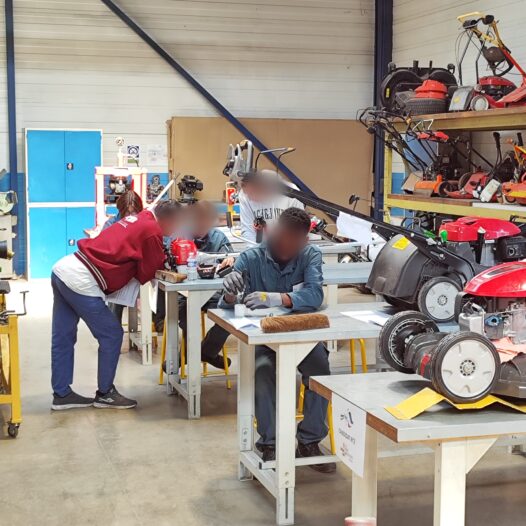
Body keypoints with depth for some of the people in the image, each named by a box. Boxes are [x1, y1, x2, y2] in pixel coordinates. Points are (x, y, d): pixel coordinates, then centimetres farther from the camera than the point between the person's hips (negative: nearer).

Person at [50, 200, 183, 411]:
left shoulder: (138, 218, 14)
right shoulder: (152, 231, -9)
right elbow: (147, 273, -1)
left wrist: (159, 261, 11)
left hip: (62, 268, 9)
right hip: (81, 283, -9)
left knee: (63, 338, 14)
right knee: (112, 335, 5)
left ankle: (61, 394, 24)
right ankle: (105, 394, 15)